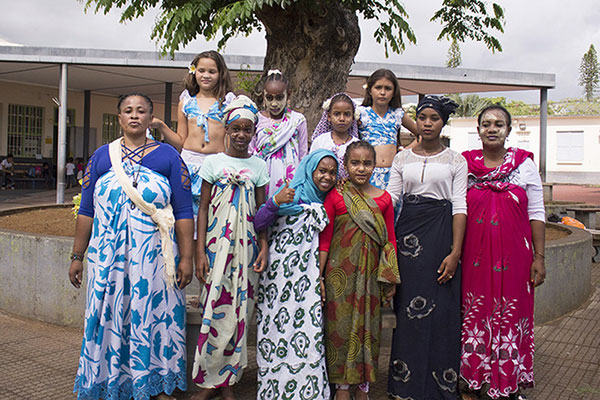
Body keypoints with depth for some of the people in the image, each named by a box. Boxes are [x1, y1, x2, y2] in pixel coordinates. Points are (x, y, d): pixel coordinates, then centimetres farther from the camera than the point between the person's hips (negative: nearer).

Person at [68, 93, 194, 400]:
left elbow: (184, 212, 1)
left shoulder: (168, 156, 4)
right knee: (108, 319, 6)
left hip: (155, 257, -1)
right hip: (108, 257, 2)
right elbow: (86, 211, 11)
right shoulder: (101, 156, 10)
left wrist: (186, 258, -4)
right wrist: (77, 256, 8)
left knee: (154, 319, 5)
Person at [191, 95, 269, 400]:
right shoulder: (213, 162, 4)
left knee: (239, 310, 3)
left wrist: (264, 248, -2)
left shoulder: (258, 167, 8)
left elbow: (261, 212, 9)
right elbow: (203, 209, 2)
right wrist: (200, 252, -4)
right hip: (216, 245, -1)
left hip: (246, 246, 2)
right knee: (214, 308, -3)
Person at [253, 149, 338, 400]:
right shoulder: (289, 195, -1)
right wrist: (275, 202, -20)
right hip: (279, 273, -3)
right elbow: (258, 225, -8)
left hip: (308, 276, 3)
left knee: (308, 325, -2)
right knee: (278, 325, -3)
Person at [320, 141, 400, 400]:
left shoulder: (383, 198, 5)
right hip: (340, 272, -2)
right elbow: (325, 239, -2)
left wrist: (391, 279, 6)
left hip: (371, 273, 3)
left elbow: (390, 240, 8)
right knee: (341, 324, 4)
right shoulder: (335, 196, -3)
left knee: (368, 325, 9)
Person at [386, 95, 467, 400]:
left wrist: (455, 251, -9)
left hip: (441, 231, -2)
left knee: (441, 309, -2)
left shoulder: (456, 160, 5)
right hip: (408, 230, 2)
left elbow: (459, 207, -1)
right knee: (408, 307, 3)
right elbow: (390, 198, 7)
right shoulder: (402, 158, 11)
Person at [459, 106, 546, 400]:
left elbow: (537, 214, 3)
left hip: (513, 257, 0)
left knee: (511, 318, 5)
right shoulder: (465, 163, 4)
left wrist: (539, 258, -1)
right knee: (474, 317, 6)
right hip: (474, 257, 1)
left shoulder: (524, 163, 2)